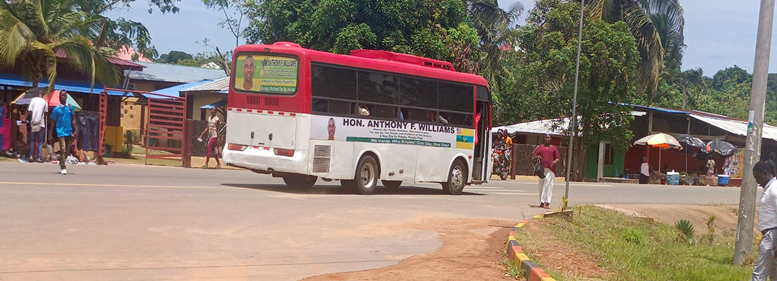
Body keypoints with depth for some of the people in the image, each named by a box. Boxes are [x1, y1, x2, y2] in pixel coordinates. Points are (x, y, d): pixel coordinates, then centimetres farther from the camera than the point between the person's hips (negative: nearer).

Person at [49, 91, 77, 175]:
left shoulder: (70, 107, 7)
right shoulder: (56, 109, 1)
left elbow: (73, 120, 8)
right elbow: (53, 122, 5)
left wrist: (76, 130, -3)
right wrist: (50, 134, 3)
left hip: (69, 132, 3)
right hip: (61, 132, -3)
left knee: (67, 151, 9)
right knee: (63, 149, -13)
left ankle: (61, 164, 30)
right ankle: (63, 168, -11)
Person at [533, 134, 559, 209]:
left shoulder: (553, 148, 12)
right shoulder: (540, 147, 17)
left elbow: (557, 158, 9)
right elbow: (535, 156, 14)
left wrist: (555, 161, -13)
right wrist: (537, 157, -9)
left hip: (550, 169, -3)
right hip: (542, 168, 3)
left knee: (548, 184, -12)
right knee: (541, 185, 4)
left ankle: (547, 203, -17)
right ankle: (542, 202, 10)